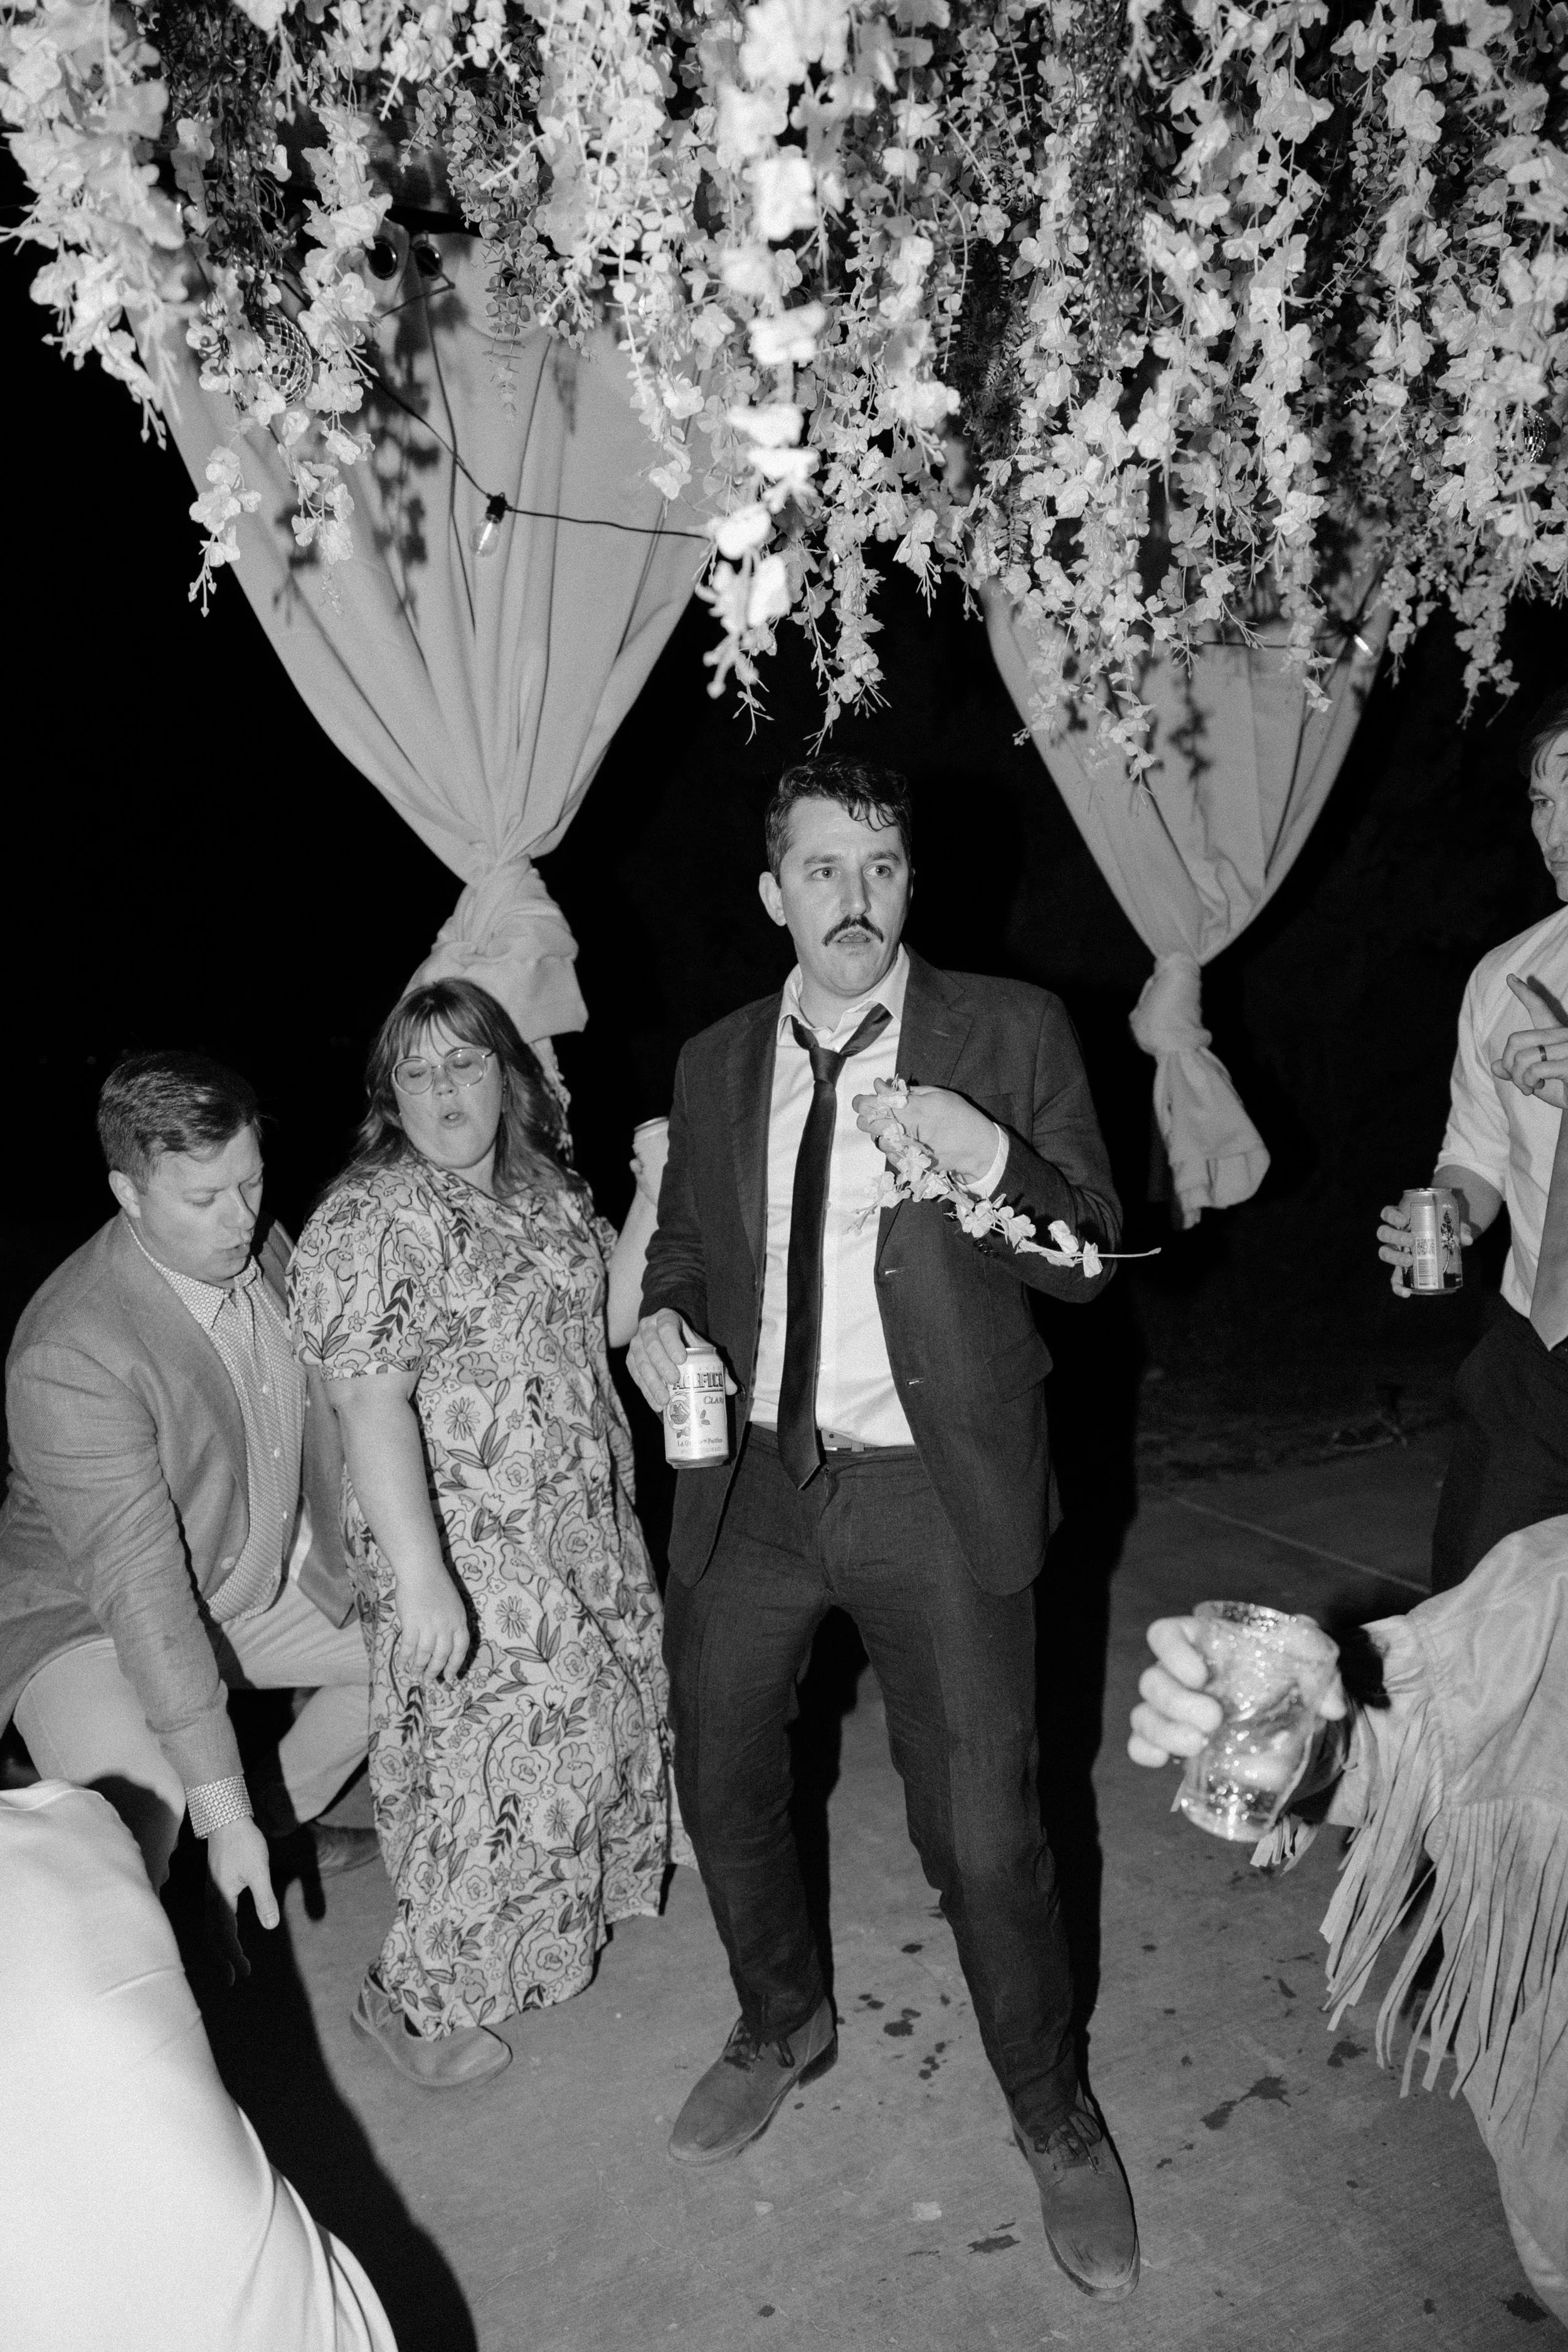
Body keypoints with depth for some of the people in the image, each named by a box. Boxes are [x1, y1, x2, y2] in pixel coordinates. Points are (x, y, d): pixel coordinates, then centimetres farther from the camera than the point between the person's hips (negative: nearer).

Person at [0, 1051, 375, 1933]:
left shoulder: (264, 1248, -10)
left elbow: (318, 1414, 6)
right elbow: (139, 1586, -34)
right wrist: (220, 1809, -33)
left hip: (263, 1580, 7)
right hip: (88, 1616, -7)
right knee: (141, 1804, -32)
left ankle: (281, 1818, 30)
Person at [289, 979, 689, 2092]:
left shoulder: (546, 1187, 6)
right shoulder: (371, 1222, -18)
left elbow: (607, 1322, 9)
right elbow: (372, 1407, -23)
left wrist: (653, 1197, -3)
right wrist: (420, 1578, -29)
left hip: (585, 1527, 8)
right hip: (471, 1544, -8)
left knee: (604, 1712, 20)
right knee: (504, 1758, 1)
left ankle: (576, 1898, 47)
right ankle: (418, 1996, 23)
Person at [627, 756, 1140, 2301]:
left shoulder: (1011, 1033, -4)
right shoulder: (715, 1063, 7)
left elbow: (1088, 1261, -4)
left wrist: (987, 1160, -23)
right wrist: (660, 1317, -4)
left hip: (933, 1494, -4)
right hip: (750, 1482, 4)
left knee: (983, 1835, 4)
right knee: (722, 1788, 18)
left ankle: (1054, 2118, 34)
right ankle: (782, 2028, 49)